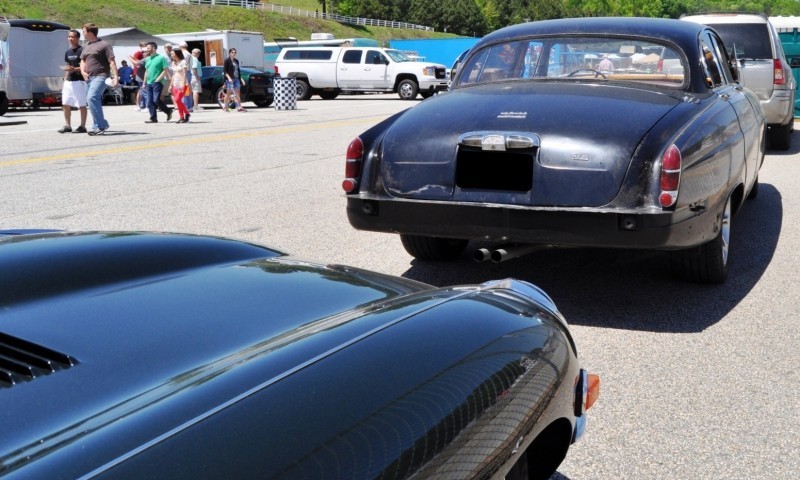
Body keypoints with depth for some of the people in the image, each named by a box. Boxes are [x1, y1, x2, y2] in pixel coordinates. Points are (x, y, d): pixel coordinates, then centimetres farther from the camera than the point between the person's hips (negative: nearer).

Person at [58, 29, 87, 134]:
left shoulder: (82, 50, -7)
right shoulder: (67, 52, 16)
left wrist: (75, 69, -23)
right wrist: (65, 80, 18)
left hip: (79, 81, -7)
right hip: (68, 81, 7)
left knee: (81, 104, -1)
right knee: (65, 104, 5)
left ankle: (82, 126, 5)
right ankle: (67, 126, 12)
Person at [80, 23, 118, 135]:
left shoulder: (104, 44, -4)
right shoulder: (86, 46, 19)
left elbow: (112, 62, -9)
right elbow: (82, 61, 26)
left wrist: (115, 77, -17)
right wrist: (83, 71, 6)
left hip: (100, 76, -8)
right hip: (89, 78, 8)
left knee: (91, 98, -22)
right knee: (94, 101, 10)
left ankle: (99, 126, -19)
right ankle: (102, 124, 20)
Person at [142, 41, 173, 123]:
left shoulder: (161, 58, -6)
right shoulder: (147, 59, 16)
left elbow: (166, 70, -10)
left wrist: (157, 79, -15)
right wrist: (144, 83, 17)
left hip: (157, 83, -7)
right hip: (149, 83, 7)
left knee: (156, 100, -14)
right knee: (150, 102, 2)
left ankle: (168, 111, 7)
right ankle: (153, 118, 6)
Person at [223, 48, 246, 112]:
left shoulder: (236, 61, 15)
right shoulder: (227, 60, -4)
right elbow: (224, 70, -9)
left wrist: (241, 78, 15)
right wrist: (229, 78, -21)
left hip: (236, 79, 6)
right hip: (229, 79, -6)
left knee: (237, 94, 1)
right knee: (228, 93, 0)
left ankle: (239, 107, -3)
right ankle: (225, 106, 11)